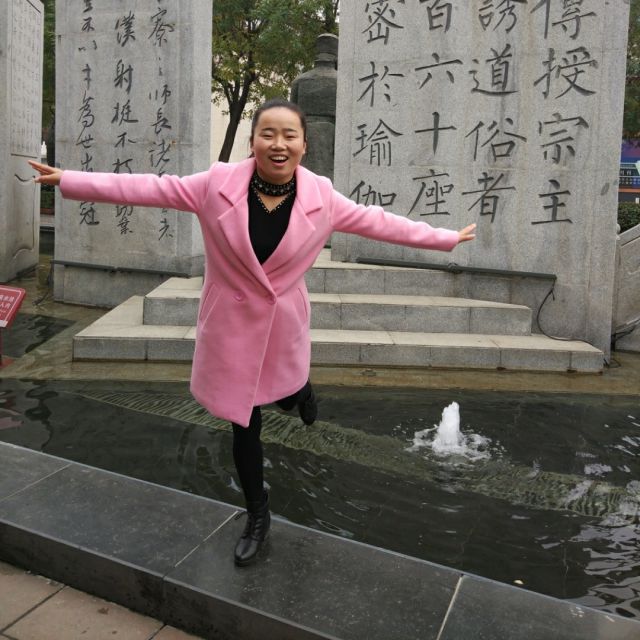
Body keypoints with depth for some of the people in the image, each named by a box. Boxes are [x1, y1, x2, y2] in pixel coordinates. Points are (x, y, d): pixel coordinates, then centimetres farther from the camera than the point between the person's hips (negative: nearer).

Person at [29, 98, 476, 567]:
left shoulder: (321, 196, -9)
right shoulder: (219, 183, -13)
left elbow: (378, 222, 0)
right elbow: (150, 188, -7)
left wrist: (446, 239, 5)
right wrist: (69, 179, -6)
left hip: (284, 326, 1)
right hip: (232, 326, 0)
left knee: (287, 396, 18)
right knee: (244, 426, 11)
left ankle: (301, 388, 59)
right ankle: (258, 516, 34)